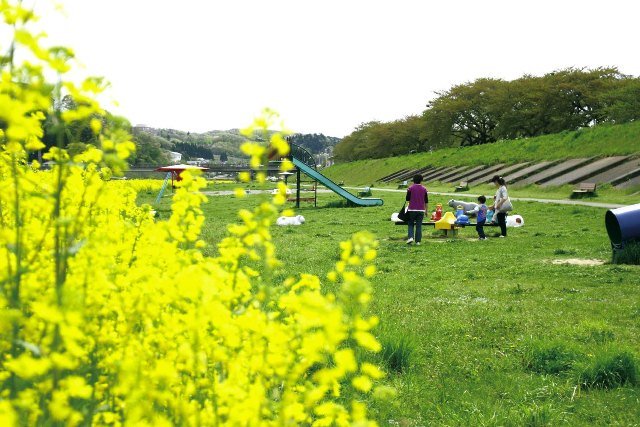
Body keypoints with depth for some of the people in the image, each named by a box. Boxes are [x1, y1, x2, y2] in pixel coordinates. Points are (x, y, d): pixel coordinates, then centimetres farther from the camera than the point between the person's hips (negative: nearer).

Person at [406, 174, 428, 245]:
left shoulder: (410, 188, -5)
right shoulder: (424, 189, 2)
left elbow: (407, 199, -2)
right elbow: (426, 201, 4)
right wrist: (426, 210, 12)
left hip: (412, 209, -1)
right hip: (421, 210, 1)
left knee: (411, 224, 11)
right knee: (419, 225, 5)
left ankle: (411, 237, -8)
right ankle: (418, 241, 3)